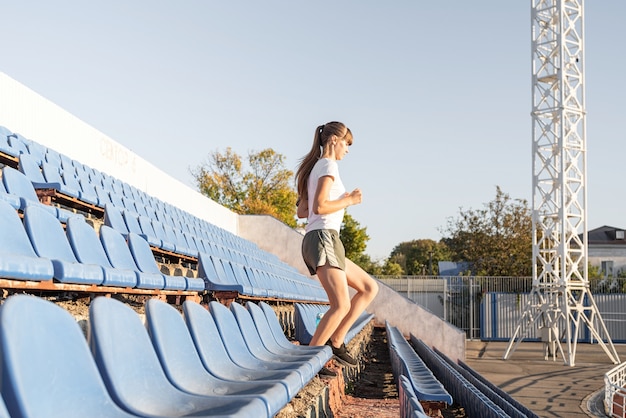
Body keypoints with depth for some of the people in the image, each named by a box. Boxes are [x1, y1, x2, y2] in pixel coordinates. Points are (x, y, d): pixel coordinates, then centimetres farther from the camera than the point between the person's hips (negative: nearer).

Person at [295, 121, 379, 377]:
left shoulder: (315, 168, 23)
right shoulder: (328, 165, -6)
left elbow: (302, 211, 21)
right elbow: (319, 207, -18)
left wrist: (342, 202, 20)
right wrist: (348, 201, -5)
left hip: (315, 241, 10)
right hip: (324, 238, -10)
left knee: (369, 288, 12)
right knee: (341, 305, -14)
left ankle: (336, 341, 6)